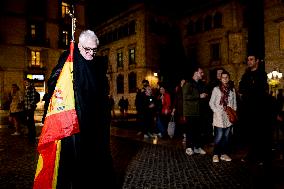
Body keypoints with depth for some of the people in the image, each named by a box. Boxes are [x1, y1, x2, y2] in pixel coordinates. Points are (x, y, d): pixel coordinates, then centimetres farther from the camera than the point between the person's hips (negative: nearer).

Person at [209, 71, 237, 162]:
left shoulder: (232, 90, 11)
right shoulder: (216, 89, 1)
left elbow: (234, 103, 15)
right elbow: (211, 103, 0)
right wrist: (217, 112, -10)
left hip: (229, 117, 4)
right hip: (219, 117, -3)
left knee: (226, 136, 7)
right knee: (219, 137, -6)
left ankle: (224, 154, 19)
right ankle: (216, 154, 6)